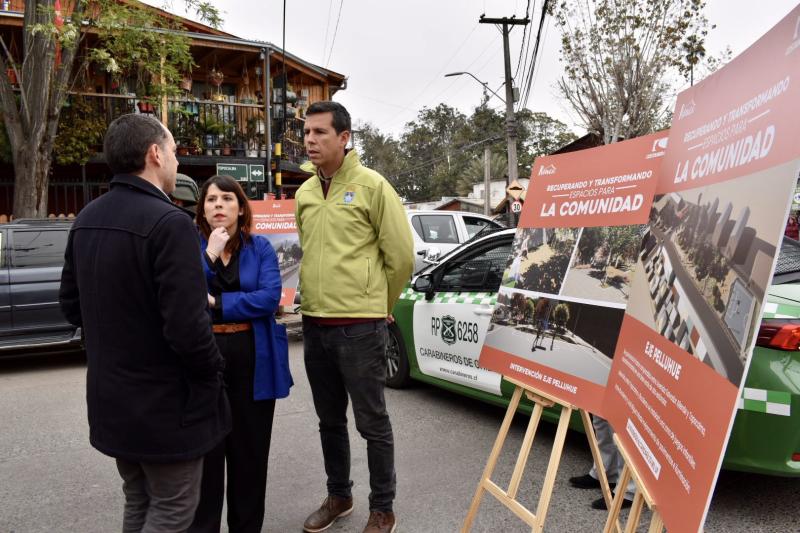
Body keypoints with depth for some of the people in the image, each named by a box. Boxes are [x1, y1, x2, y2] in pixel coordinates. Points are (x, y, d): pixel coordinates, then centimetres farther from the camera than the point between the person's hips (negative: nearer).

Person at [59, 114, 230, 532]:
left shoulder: (85, 219, 5)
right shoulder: (169, 222, -22)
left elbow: (71, 305, 12)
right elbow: (187, 325, -27)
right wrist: (213, 371, -9)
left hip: (111, 397, 8)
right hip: (164, 403, -8)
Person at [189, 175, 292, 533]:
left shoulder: (261, 247, 3)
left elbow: (270, 297, -11)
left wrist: (215, 303, -12)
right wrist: (210, 254, -16)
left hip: (253, 362, 1)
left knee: (250, 451, 11)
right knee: (205, 452, 5)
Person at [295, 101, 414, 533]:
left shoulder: (372, 185, -8)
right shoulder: (304, 194, 10)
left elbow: (401, 256, -6)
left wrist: (375, 306, 3)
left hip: (360, 327, -6)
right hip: (314, 325, 6)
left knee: (372, 423, 5)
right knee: (330, 421, 18)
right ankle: (338, 496, 37)